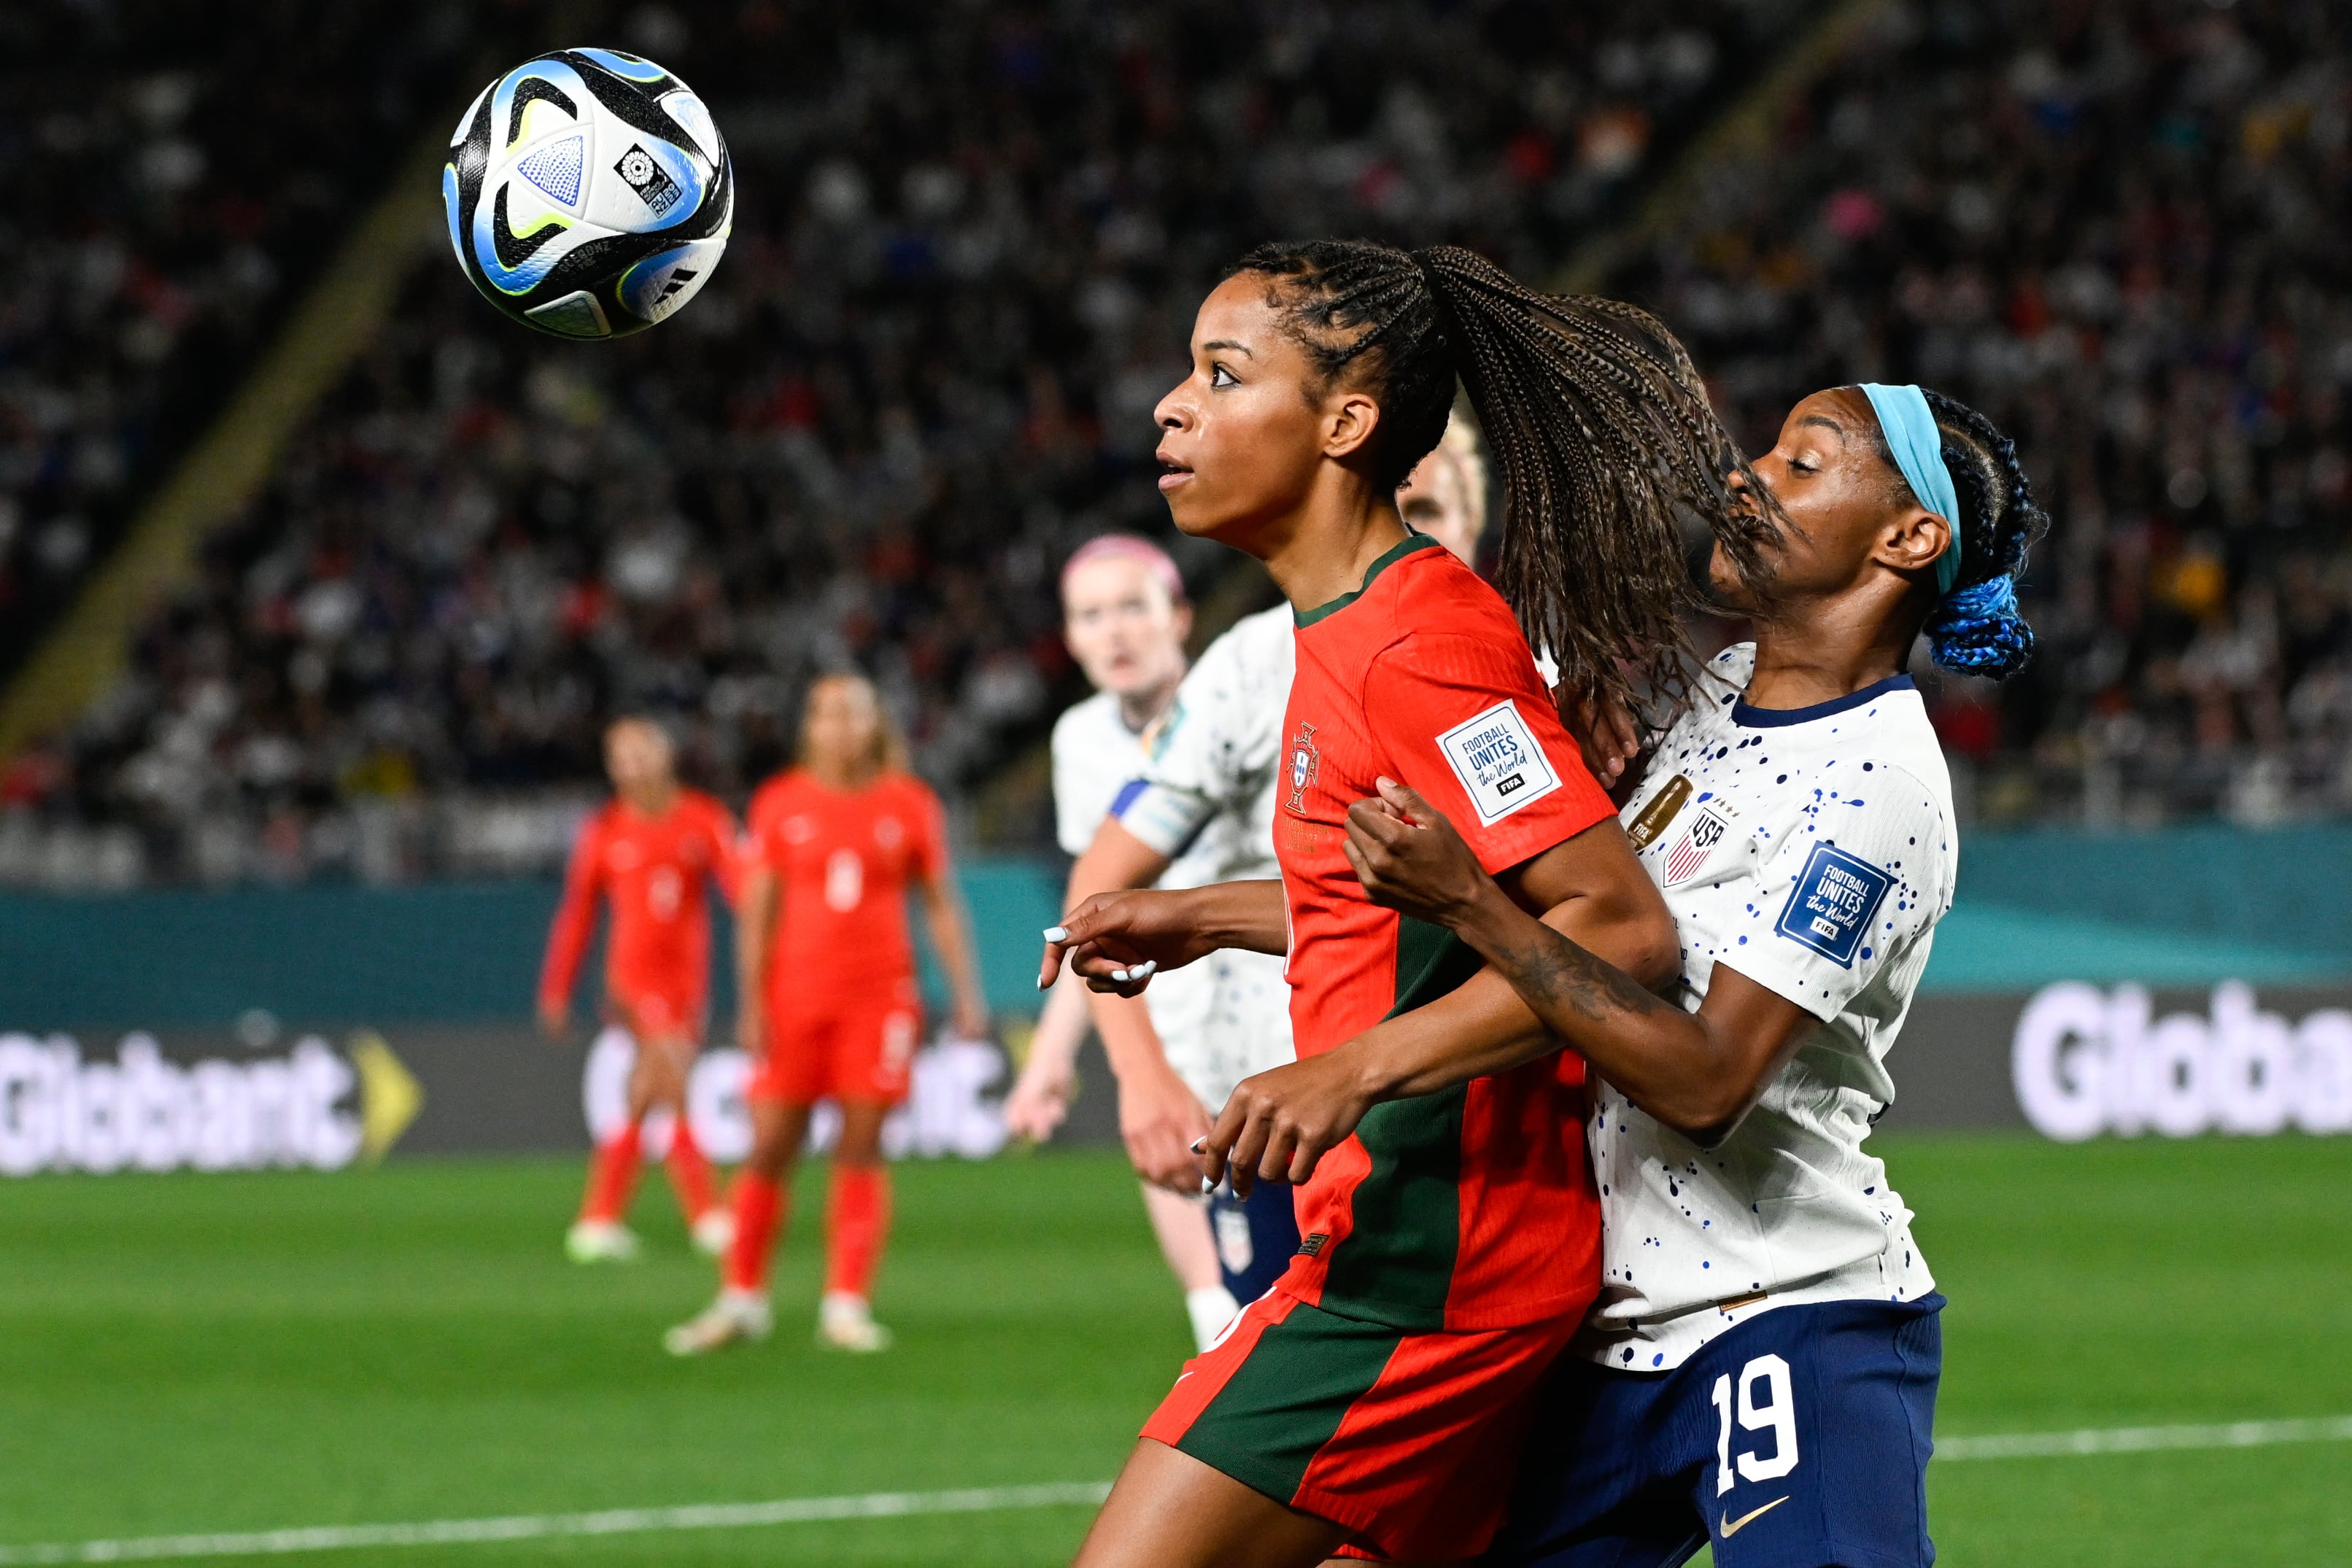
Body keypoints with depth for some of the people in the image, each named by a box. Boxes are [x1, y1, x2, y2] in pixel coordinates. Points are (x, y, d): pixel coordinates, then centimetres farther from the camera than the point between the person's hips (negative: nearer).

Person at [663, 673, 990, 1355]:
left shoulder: (910, 805, 5)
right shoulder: (780, 804, 4)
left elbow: (942, 906, 10)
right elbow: (757, 911, 4)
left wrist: (966, 992, 2)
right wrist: (751, 1003, -3)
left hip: (880, 997, 0)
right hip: (794, 995, 0)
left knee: (862, 1150, -3)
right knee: (769, 1148, -1)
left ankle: (847, 1305, 1)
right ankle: (741, 1299, 10)